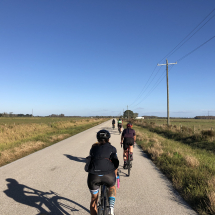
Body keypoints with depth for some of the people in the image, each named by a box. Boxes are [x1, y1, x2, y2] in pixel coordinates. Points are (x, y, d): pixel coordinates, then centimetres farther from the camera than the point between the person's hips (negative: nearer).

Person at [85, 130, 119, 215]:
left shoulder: (93, 148, 24)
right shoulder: (112, 148, 19)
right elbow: (115, 163, 20)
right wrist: (115, 176, 37)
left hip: (94, 176, 1)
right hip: (108, 175, -1)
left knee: (94, 199, 25)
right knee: (112, 187, 32)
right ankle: (111, 208, 14)